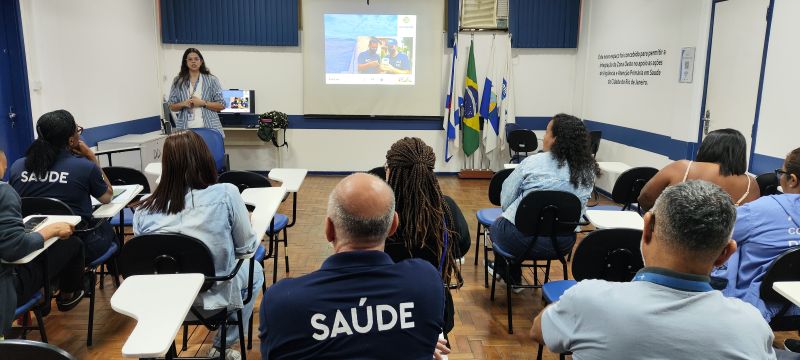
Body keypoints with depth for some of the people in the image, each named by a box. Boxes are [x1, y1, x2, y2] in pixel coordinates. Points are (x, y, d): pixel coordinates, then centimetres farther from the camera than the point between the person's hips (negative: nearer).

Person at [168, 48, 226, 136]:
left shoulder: (211, 80, 5)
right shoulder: (178, 81, 10)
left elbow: (221, 105, 1)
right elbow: (172, 107, 12)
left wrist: (203, 103, -12)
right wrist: (183, 104, -8)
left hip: (209, 129, -1)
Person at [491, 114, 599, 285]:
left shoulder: (533, 162, -14)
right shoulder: (589, 170, -2)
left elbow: (505, 201, -6)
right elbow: (580, 208, 8)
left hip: (523, 239, -5)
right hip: (563, 244, 5)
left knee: (496, 226, 28)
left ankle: (512, 279, 37)